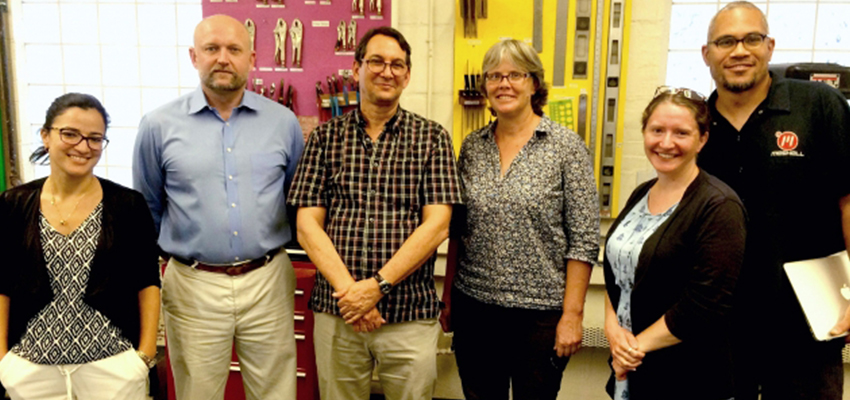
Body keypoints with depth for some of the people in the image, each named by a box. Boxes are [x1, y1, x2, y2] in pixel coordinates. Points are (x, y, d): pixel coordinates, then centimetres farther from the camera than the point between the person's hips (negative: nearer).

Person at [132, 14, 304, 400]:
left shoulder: (283, 122, 1)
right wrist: (172, 251, 14)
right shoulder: (159, 126, -2)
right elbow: (147, 209, 10)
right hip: (193, 285, 0)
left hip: (268, 281, 1)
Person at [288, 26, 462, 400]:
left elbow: (436, 226, -7)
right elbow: (307, 224, -1)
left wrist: (378, 285, -15)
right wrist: (347, 288, -14)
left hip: (410, 314, -1)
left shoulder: (432, 138, 2)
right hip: (336, 313, 1)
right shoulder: (326, 137, 5)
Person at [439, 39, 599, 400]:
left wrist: (572, 315, -11)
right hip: (473, 307, 4)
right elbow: (457, 231, 10)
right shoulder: (472, 146, 5)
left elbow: (584, 240, -8)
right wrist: (447, 297, 9)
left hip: (540, 313, -3)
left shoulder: (566, 146, -6)